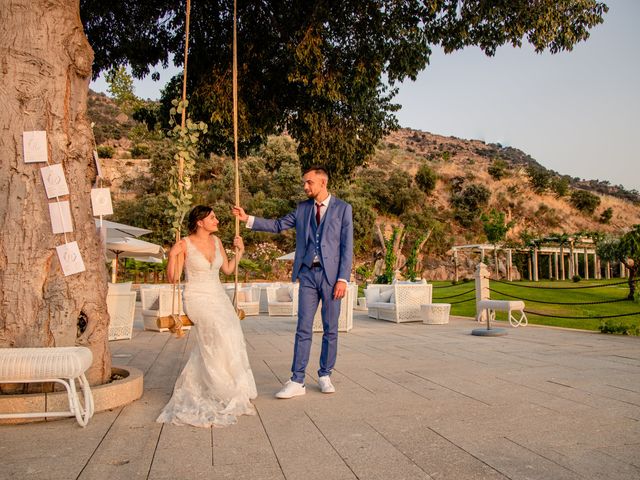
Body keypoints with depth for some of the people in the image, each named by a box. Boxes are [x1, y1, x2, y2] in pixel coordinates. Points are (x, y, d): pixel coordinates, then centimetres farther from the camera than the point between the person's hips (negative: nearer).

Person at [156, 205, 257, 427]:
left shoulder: (216, 241, 9)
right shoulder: (185, 244, -8)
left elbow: (228, 269, 14)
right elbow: (173, 278, -9)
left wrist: (239, 251, 7)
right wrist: (172, 256, -23)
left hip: (218, 297, 6)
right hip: (197, 298, -6)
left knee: (230, 335, -16)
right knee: (221, 335, -28)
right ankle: (228, 393, -10)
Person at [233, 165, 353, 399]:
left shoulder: (343, 208, 0)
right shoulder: (302, 208, 11)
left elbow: (347, 246, -4)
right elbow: (277, 225, 14)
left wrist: (343, 279, -10)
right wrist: (248, 219, 3)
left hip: (331, 275, -2)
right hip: (308, 274, 3)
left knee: (330, 329, 6)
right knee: (303, 328, 1)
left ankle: (325, 376, 21)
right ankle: (297, 381, 5)